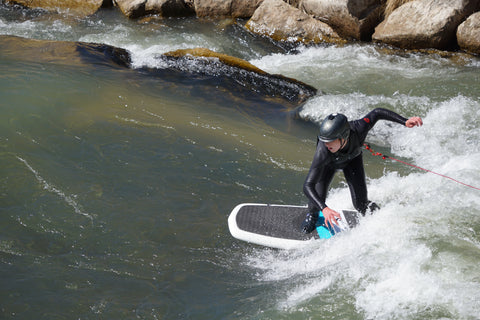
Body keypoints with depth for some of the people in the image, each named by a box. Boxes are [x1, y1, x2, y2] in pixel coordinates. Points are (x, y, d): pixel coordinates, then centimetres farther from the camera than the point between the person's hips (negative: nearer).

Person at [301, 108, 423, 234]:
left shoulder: (358, 129, -43)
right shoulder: (323, 151, -46)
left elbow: (377, 112, -22)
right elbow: (308, 186, -47)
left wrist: (405, 122, -28)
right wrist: (324, 208, -61)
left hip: (352, 159, 1)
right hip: (329, 162, -1)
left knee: (361, 204, -9)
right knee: (318, 198, -17)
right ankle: (312, 215, 19)